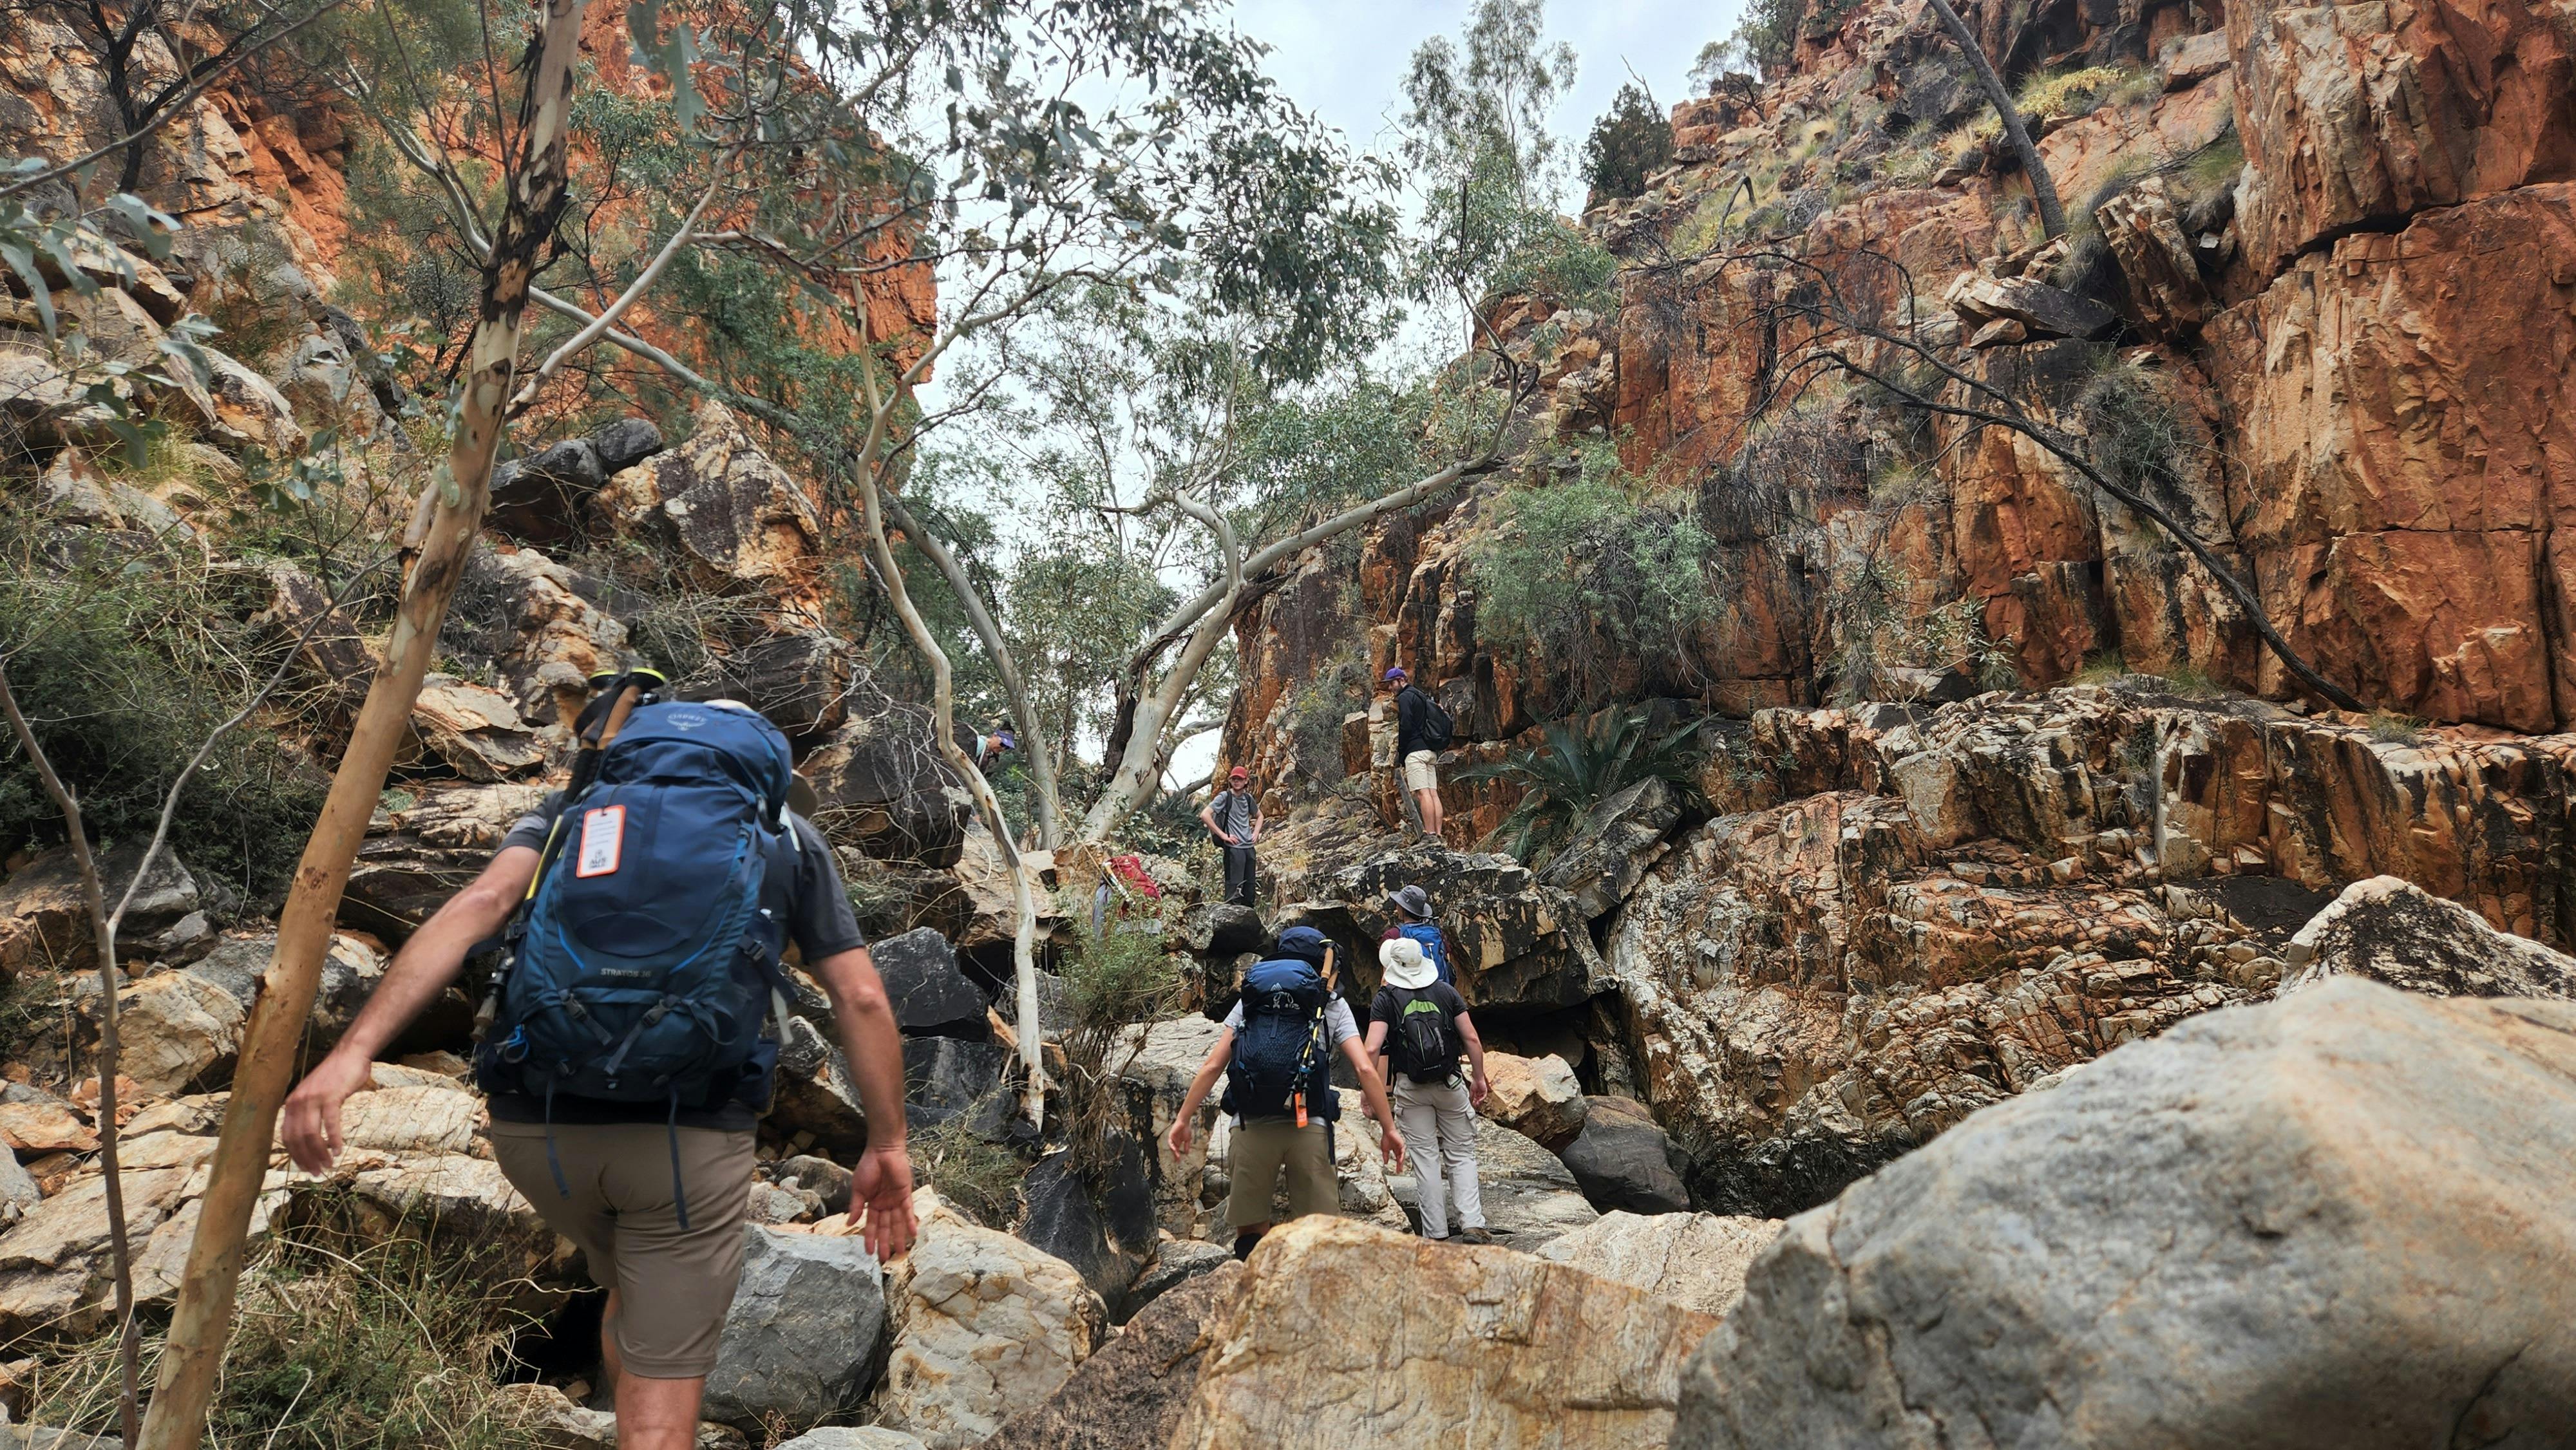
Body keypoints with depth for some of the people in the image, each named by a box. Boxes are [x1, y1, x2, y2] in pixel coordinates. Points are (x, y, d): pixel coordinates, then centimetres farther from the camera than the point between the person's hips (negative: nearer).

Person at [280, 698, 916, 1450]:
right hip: (690, 1134, -3)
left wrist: (355, 1049, -13)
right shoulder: (788, 834, 14)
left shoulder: (573, 808, 18)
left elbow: (478, 906, -4)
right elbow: (862, 998, 6)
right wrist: (887, 1145, 12)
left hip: (536, 1126, 3)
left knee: (636, 1287, 33)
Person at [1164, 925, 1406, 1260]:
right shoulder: (1332, 1004, 14)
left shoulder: (1250, 1001, 18)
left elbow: (1212, 1065, 11)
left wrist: (1183, 1119, 14)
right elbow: (1365, 1069, 3)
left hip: (1250, 1127, 2)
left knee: (1251, 1232, 10)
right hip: (1309, 1126, -1)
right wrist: (1388, 1128, 7)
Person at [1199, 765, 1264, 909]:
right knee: (1234, 887, -8)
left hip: (1249, 847, 6)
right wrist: (1222, 835, -15)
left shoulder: (1248, 798, 12)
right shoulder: (1224, 797, -5)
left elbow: (1259, 816, 31)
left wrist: (1256, 832, 12)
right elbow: (1204, 815, -16)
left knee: (1249, 887, 9)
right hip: (1233, 847, -6)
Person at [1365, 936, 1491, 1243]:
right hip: (1450, 1084, 2)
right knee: (1461, 1155, 10)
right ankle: (1472, 1225, -1)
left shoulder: (1385, 998, -4)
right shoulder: (1447, 991, 4)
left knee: (1425, 1158, 6)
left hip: (1410, 1088, -1)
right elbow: (1472, 1039, 0)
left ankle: (1436, 1233, 8)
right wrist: (1479, 1078, 9)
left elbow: (1373, 1049, -14)